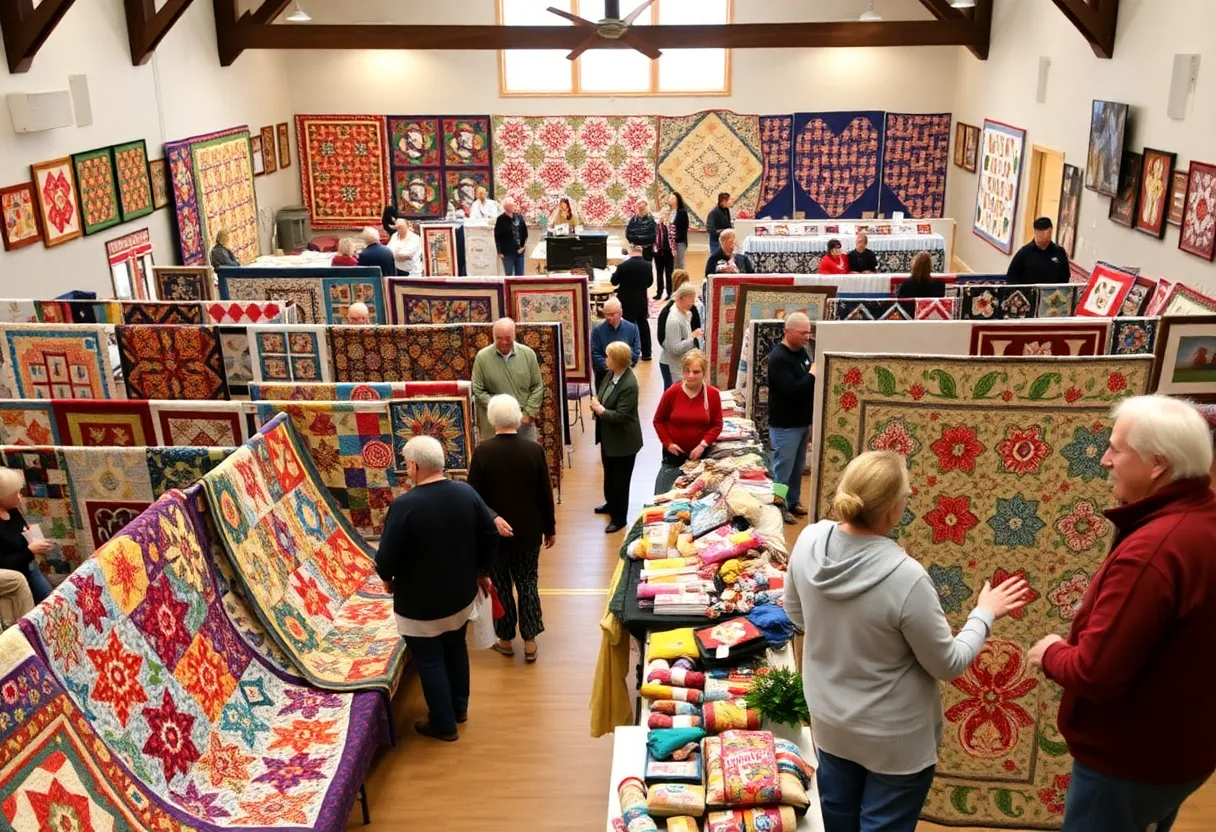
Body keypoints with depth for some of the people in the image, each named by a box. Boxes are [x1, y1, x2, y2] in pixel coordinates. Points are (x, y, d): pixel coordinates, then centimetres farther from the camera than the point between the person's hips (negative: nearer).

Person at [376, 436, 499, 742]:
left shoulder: (404, 505, -25)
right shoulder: (467, 493, -9)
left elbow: (387, 556, -20)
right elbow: (491, 537, -1)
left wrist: (387, 578, 2)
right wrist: (482, 571, 15)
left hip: (420, 603, -6)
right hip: (461, 594, 6)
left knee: (429, 661, 13)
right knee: (456, 648, 26)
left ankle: (443, 725, 27)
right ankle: (459, 707, 44)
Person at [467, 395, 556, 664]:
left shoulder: (482, 452, -15)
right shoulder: (534, 450, -12)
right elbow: (545, 494, -4)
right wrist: (550, 528, 7)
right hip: (528, 532, 1)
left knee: (501, 586, 14)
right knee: (528, 584, 14)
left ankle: (505, 640, 27)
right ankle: (529, 642, 18)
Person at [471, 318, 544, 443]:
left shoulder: (528, 354, 0)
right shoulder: (482, 357, -6)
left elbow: (537, 387, 4)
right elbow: (478, 391, -5)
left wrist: (529, 413, -5)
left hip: (524, 419, 2)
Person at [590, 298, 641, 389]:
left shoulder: (632, 328, -1)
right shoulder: (597, 330, -6)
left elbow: (636, 352, -3)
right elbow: (594, 354, -9)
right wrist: (607, 365, -23)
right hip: (603, 375, -1)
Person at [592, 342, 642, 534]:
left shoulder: (629, 385, -29)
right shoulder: (611, 374, -3)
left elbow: (620, 416, -30)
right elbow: (601, 393, 12)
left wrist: (600, 410, -20)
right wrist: (596, 403, -9)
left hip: (623, 441, -9)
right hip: (608, 437, 9)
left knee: (620, 479, 8)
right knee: (609, 473, 27)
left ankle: (619, 517, 23)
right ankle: (611, 503, 48)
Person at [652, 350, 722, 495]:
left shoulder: (713, 394, -7)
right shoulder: (672, 392, -11)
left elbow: (717, 425, -1)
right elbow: (658, 421, 1)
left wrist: (703, 445, -14)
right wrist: (668, 443, -10)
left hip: (700, 455, 1)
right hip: (674, 454, -1)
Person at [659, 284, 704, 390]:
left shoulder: (685, 313, 3)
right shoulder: (674, 320, -24)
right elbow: (675, 348, -25)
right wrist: (693, 336, -25)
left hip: (681, 363, 9)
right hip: (672, 365, -9)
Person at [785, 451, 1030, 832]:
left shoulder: (809, 541, -18)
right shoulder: (906, 578, -33)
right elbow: (948, 664, -17)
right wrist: (984, 614, -3)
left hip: (830, 721, 5)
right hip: (894, 739, -5)